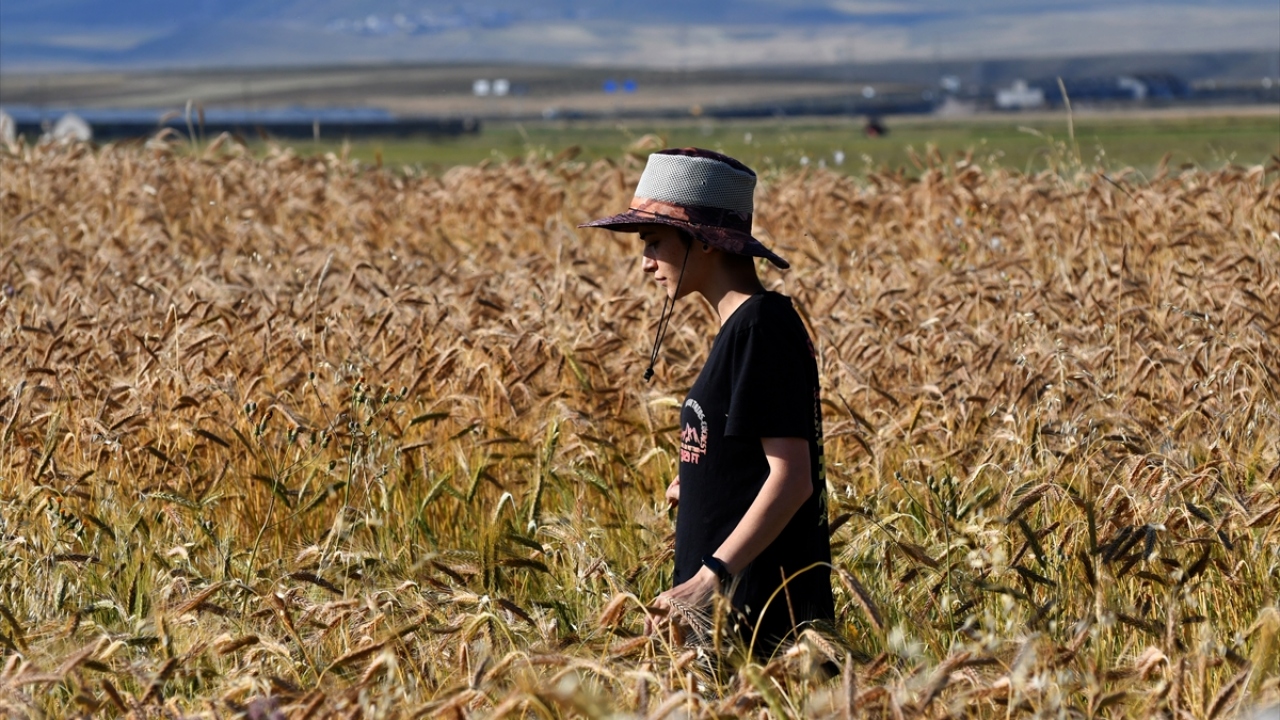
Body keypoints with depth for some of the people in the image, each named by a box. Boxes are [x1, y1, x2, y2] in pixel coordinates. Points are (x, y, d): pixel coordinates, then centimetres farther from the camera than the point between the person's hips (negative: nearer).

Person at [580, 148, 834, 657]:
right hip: (731, 597, 9)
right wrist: (699, 488, 17)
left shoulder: (761, 327, -15)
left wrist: (709, 578, -26)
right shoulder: (742, 326, 14)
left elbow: (792, 478, -21)